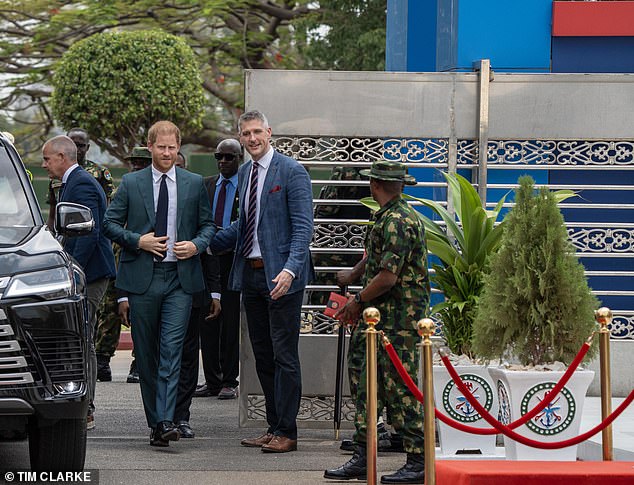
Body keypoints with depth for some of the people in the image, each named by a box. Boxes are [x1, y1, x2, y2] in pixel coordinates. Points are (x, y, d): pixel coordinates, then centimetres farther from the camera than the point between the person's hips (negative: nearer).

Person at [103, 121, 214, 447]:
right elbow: (110, 223, 6)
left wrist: (197, 245, -6)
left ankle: (166, 421, -18)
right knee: (146, 355, 5)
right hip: (142, 277, 1)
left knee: (171, 350, -12)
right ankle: (154, 422, 15)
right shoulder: (131, 183, 6)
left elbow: (208, 224, 14)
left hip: (180, 277, -1)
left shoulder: (194, 184, 9)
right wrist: (138, 241, -9)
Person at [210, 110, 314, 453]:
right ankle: (274, 428, 20)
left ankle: (286, 433, -1)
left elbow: (303, 228, -15)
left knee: (284, 355, -5)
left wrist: (290, 269, -27)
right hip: (250, 272, 8)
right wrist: (207, 243, 14)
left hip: (280, 276, -8)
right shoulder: (244, 173, 14)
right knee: (263, 356, 12)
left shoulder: (292, 172, -10)